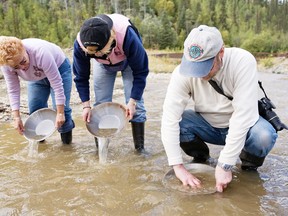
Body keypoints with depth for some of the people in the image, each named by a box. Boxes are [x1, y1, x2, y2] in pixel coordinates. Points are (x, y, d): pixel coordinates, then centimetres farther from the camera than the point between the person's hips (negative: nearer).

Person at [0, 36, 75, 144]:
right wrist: (16, 117, -21)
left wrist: (60, 113, -35)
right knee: (35, 109, -3)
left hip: (59, 68, -4)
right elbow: (13, 90, -17)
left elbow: (57, 84, -37)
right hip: (37, 76, 5)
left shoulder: (40, 53, -42)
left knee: (61, 108, -13)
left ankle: (66, 136, 10)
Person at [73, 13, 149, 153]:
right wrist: (86, 105, -21)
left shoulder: (127, 37, -43)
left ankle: (140, 148, 3)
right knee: (100, 105, -5)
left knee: (136, 104, -10)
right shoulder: (80, 44, -35)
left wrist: (132, 101, -29)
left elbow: (140, 72, -29)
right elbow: (81, 77, -17)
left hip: (129, 62, -2)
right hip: (103, 65, 2)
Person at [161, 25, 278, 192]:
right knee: (175, 123, -25)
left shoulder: (243, 62, -29)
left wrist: (225, 165, -34)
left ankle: (249, 166, 2)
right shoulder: (183, 72, -23)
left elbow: (243, 115, -33)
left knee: (264, 136, -33)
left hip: (242, 126, -2)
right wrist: (178, 166, -32)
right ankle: (201, 158, 6)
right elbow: (170, 116, -27)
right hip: (207, 126, 2)